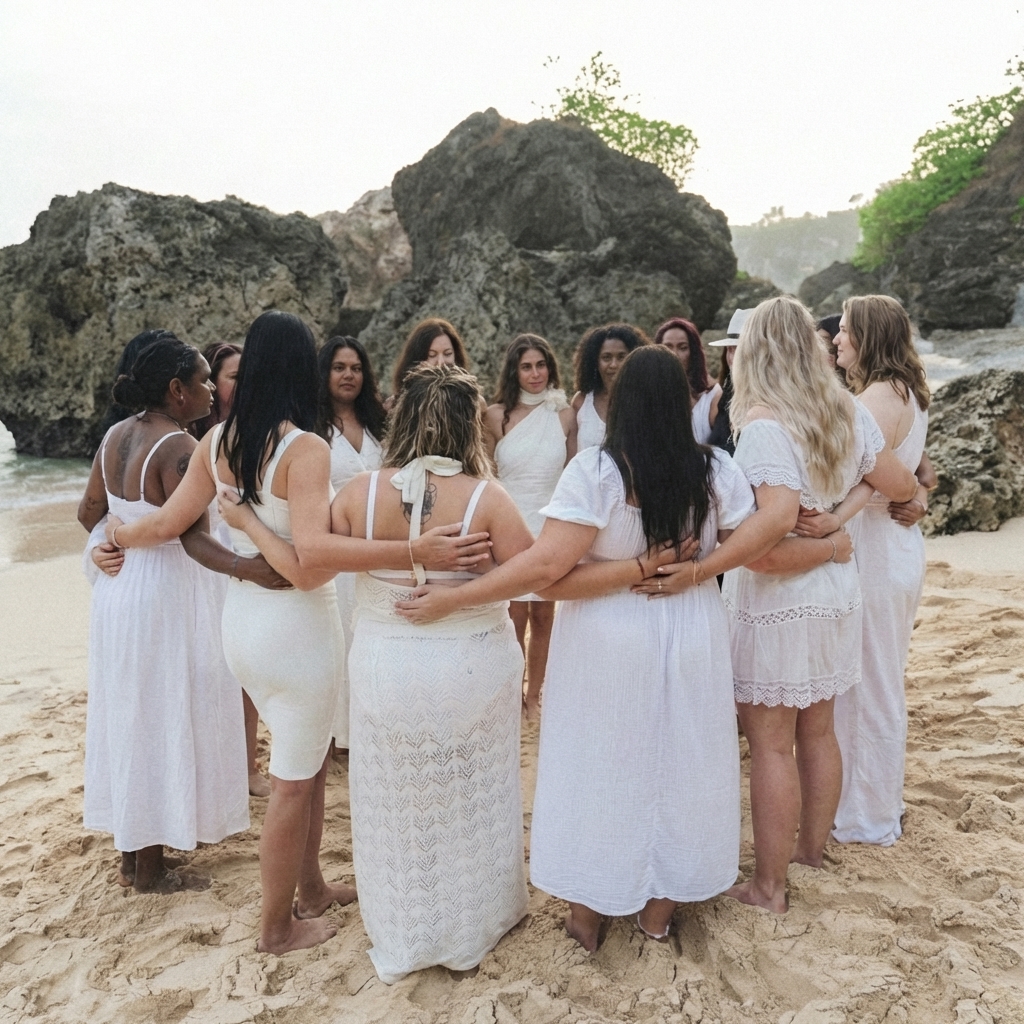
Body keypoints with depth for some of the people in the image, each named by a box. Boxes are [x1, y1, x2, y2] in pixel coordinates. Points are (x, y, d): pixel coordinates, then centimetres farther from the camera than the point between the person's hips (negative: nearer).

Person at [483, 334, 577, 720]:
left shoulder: (564, 415, 1)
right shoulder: (495, 416, -3)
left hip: (551, 526, 2)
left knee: (543, 616, 8)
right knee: (515, 617, 1)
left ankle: (534, 695, 22)